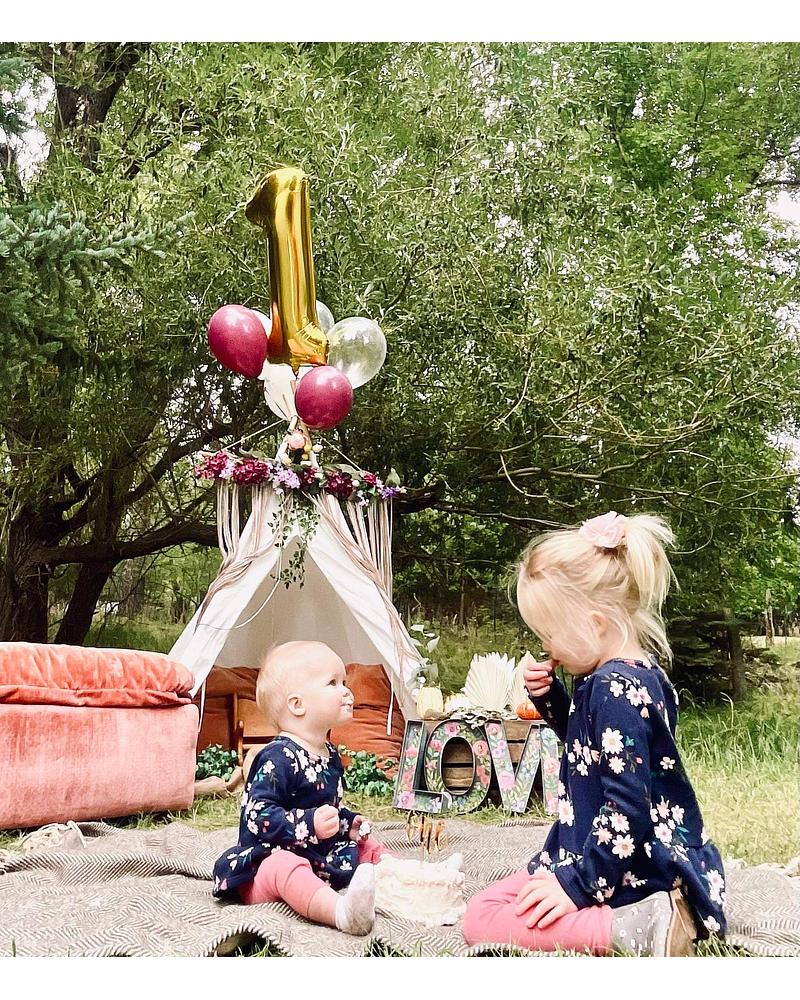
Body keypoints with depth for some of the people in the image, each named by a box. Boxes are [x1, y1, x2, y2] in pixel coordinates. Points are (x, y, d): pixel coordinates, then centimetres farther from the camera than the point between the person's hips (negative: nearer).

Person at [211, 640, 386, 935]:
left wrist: (349, 821, 10)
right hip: (273, 858, -10)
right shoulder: (278, 758, -18)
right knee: (286, 867, -40)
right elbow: (259, 815, -25)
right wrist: (310, 823, -33)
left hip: (322, 859, 11)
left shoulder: (330, 756, 14)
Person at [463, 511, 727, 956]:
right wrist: (550, 698, 9)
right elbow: (592, 742, 26)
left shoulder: (615, 690, -23)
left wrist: (577, 886, -23)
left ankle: (633, 930, -22)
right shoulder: (637, 675, 7)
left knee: (482, 920, -15)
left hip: (630, 878, -11)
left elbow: (627, 808, -26)